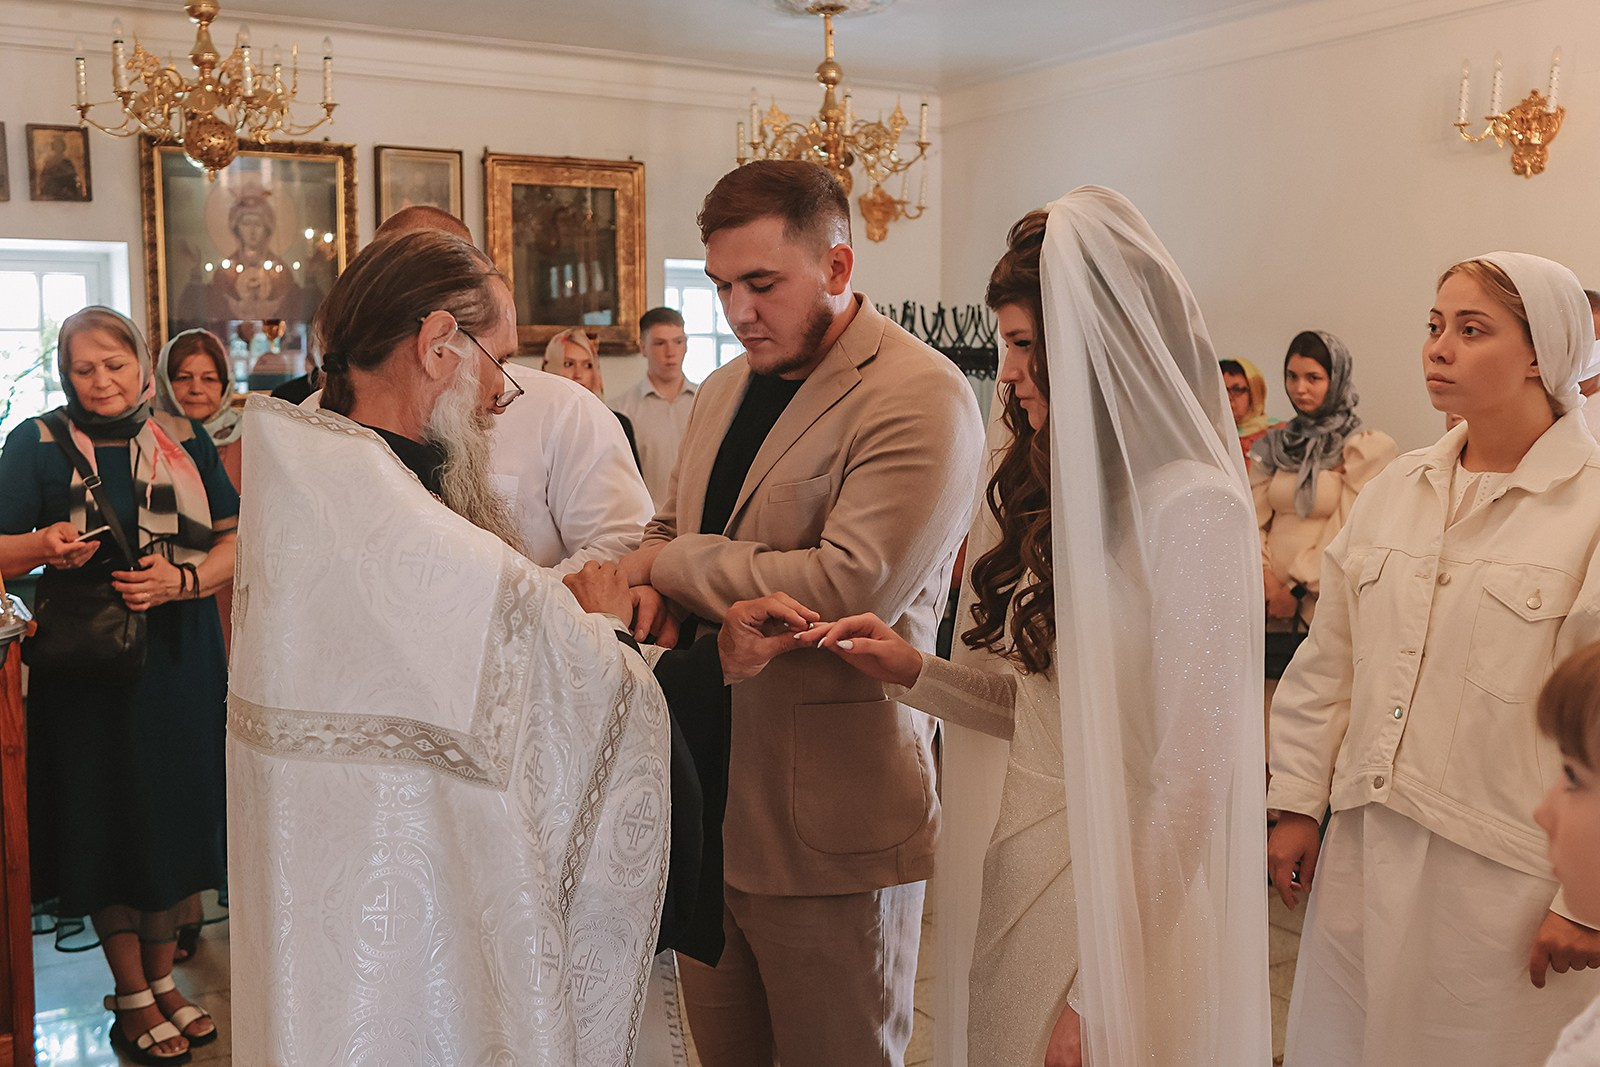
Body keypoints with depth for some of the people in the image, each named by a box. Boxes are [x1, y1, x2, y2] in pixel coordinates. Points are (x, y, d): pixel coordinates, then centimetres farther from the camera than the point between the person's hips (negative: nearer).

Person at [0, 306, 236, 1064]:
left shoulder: (185, 441, 4)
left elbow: (234, 542, 1)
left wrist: (182, 580, -17)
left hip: (179, 655, 2)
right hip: (87, 662, -2)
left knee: (178, 815, 9)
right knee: (108, 823, 5)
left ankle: (162, 979, 28)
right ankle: (132, 999, 21)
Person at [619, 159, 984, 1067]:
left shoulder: (922, 397, -15)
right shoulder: (724, 390, 13)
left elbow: (850, 590, -26)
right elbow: (674, 528, 24)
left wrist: (672, 563, -14)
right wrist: (660, 594, -1)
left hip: (831, 819, -7)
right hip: (712, 802, 8)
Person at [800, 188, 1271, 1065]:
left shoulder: (1193, 508, -19)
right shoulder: (1063, 491, 6)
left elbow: (1190, 784, -20)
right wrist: (914, 672, -3)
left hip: (1125, 886, -7)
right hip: (1025, 862, 7)